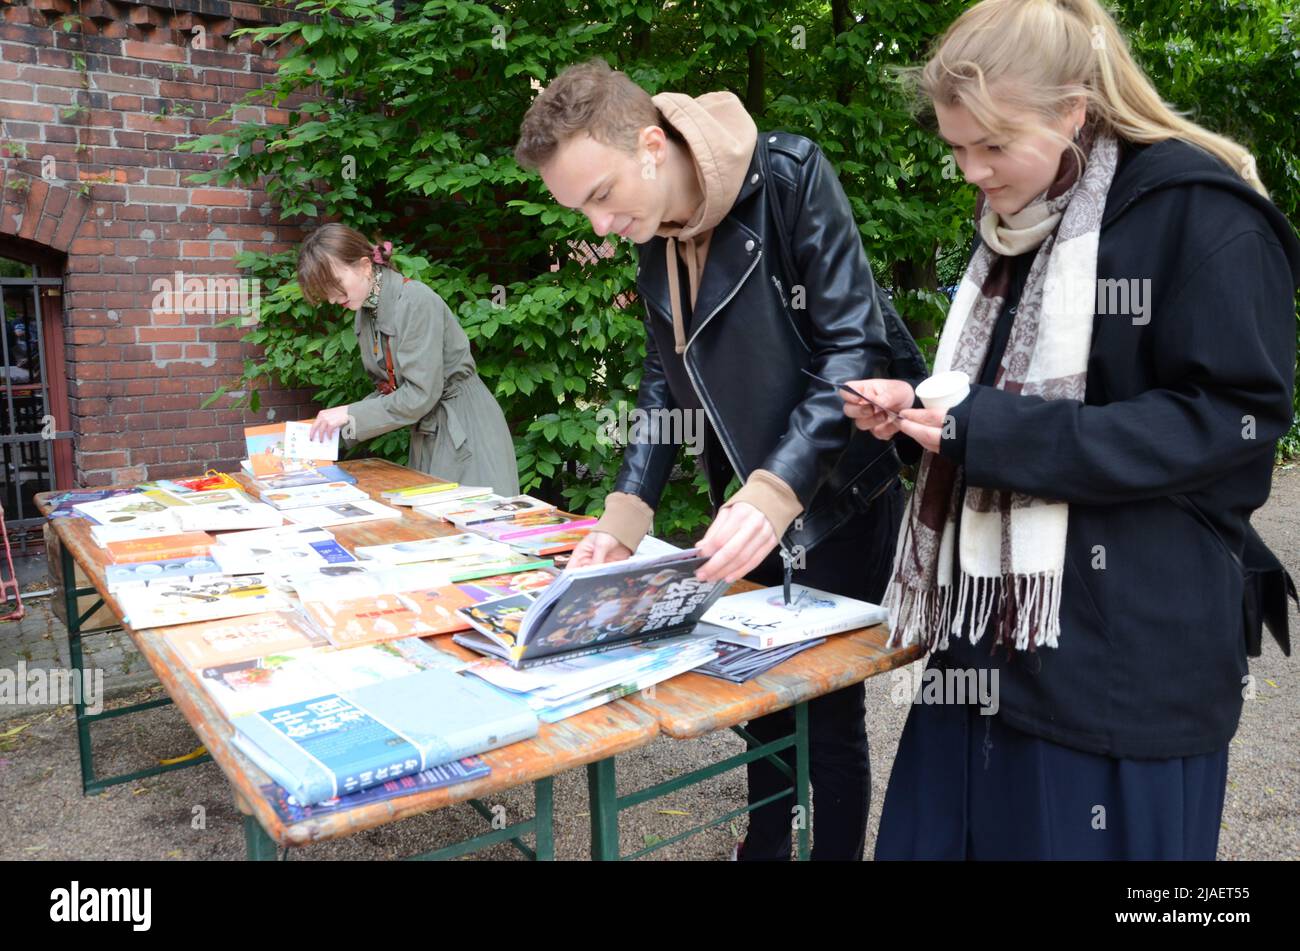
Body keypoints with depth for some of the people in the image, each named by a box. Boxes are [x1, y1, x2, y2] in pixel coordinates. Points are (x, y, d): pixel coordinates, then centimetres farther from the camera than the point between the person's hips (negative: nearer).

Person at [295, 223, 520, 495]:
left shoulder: (416, 301, -19)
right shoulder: (365, 313, 5)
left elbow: (420, 395, -23)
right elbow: (388, 387, 10)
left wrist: (350, 414, -18)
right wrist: (337, 423, -3)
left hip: (465, 435, -7)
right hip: (425, 435, 8)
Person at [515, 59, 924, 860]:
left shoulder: (791, 177, -18)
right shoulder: (654, 240, 2)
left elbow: (856, 348, -21)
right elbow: (666, 380, 7)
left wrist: (775, 492, -32)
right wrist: (625, 515, -4)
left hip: (836, 508, -6)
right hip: (747, 515, 6)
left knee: (829, 715, 5)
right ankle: (764, 846, 37)